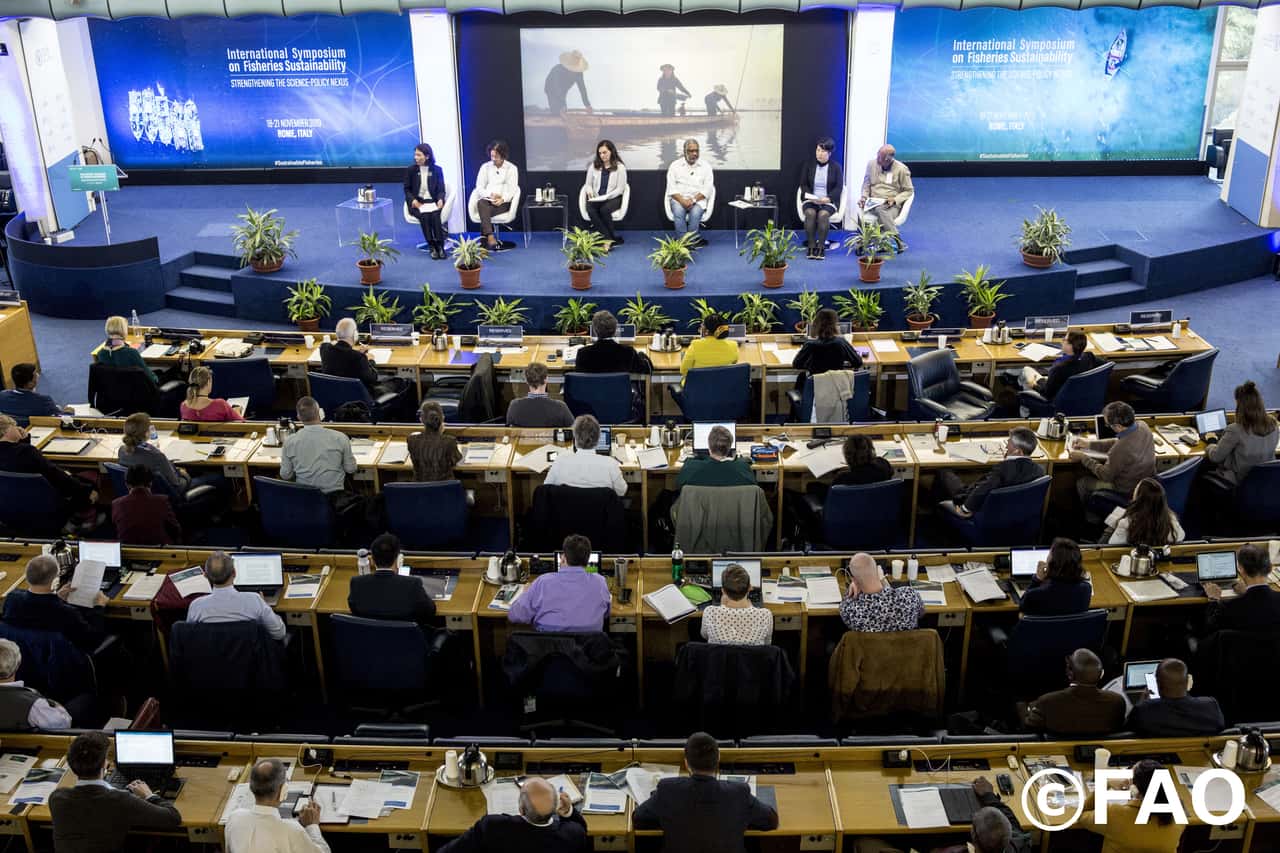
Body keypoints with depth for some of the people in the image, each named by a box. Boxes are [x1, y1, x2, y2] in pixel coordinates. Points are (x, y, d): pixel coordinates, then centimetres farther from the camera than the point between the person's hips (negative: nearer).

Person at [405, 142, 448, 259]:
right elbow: (407, 189, 8)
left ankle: (440, 246, -33)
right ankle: (432, 247, -31)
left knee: (434, 215, -33)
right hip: (417, 202, 0)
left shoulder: (437, 169, 8)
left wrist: (440, 199, -16)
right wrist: (413, 200, -13)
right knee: (424, 216, -32)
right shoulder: (410, 170, 8)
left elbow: (441, 189, 6)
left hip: (433, 202, 0)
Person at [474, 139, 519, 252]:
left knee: (484, 213, -34)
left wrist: (503, 199, -21)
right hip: (486, 200, 2)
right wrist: (490, 195, -13)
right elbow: (479, 187, 7)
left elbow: (512, 189, -2)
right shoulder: (485, 167, 14)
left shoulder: (512, 168, 8)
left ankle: (484, 241, -33)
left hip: (503, 202, -2)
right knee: (481, 203, -37)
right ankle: (490, 238, -50)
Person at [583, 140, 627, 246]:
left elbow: (620, 189, -5)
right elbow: (588, 184, 14)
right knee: (590, 209, -31)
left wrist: (607, 196, -18)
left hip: (613, 198, -3)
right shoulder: (594, 165, 10)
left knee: (604, 209, -37)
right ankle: (613, 239, -34)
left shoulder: (620, 167, -1)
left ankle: (609, 239, -23)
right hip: (596, 198, 3)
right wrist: (590, 191, -9)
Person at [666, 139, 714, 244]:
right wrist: (682, 200, -19)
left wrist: (693, 200, -17)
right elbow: (672, 189, -1)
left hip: (698, 199, 0)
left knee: (695, 212, -33)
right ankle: (694, 239, -27)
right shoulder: (675, 166, 6)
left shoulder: (705, 166, 6)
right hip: (678, 199, 0)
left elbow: (707, 189, -2)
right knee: (678, 211, -34)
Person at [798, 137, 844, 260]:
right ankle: (811, 247, -27)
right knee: (810, 213, -32)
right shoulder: (808, 164, 9)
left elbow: (839, 187, -2)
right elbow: (803, 184, 6)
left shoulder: (836, 167, 5)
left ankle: (821, 247, -29)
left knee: (823, 214, -34)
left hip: (828, 201, -1)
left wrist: (828, 198, -19)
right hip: (810, 200, 1)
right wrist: (810, 196, -13)